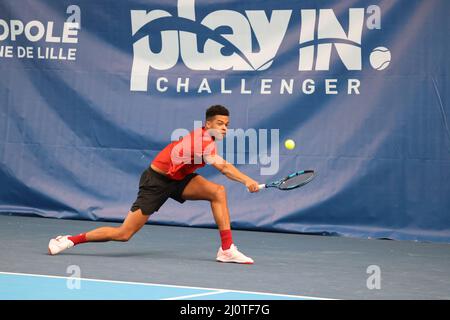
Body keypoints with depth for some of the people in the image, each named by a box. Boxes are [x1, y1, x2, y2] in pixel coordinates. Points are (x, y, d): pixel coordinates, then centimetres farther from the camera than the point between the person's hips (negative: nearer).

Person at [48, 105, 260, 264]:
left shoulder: (205, 136, 2)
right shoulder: (202, 142, -27)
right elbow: (223, 167, -44)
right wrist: (246, 181, -55)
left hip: (177, 178, 9)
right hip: (156, 181, -9)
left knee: (218, 191, -13)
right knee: (123, 234, -8)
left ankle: (227, 249, -12)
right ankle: (70, 240, 11)